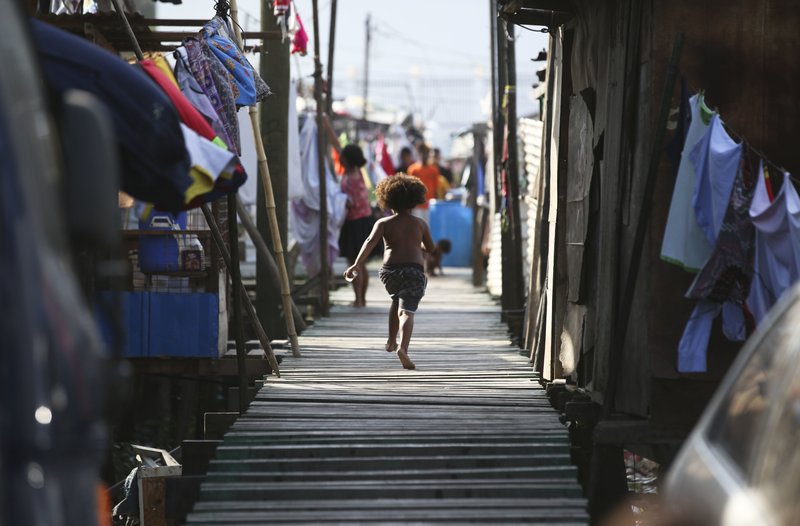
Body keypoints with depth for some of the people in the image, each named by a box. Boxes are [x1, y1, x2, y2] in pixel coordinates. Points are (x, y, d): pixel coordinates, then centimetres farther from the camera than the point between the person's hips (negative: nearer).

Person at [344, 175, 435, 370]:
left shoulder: (384, 223, 6)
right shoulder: (420, 224, 10)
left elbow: (370, 241, -11)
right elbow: (430, 248, 22)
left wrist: (358, 264, -20)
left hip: (389, 270, 2)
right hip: (414, 270, -2)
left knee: (397, 300, 33)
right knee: (407, 311, -13)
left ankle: (391, 341, 36)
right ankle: (403, 347, -38)